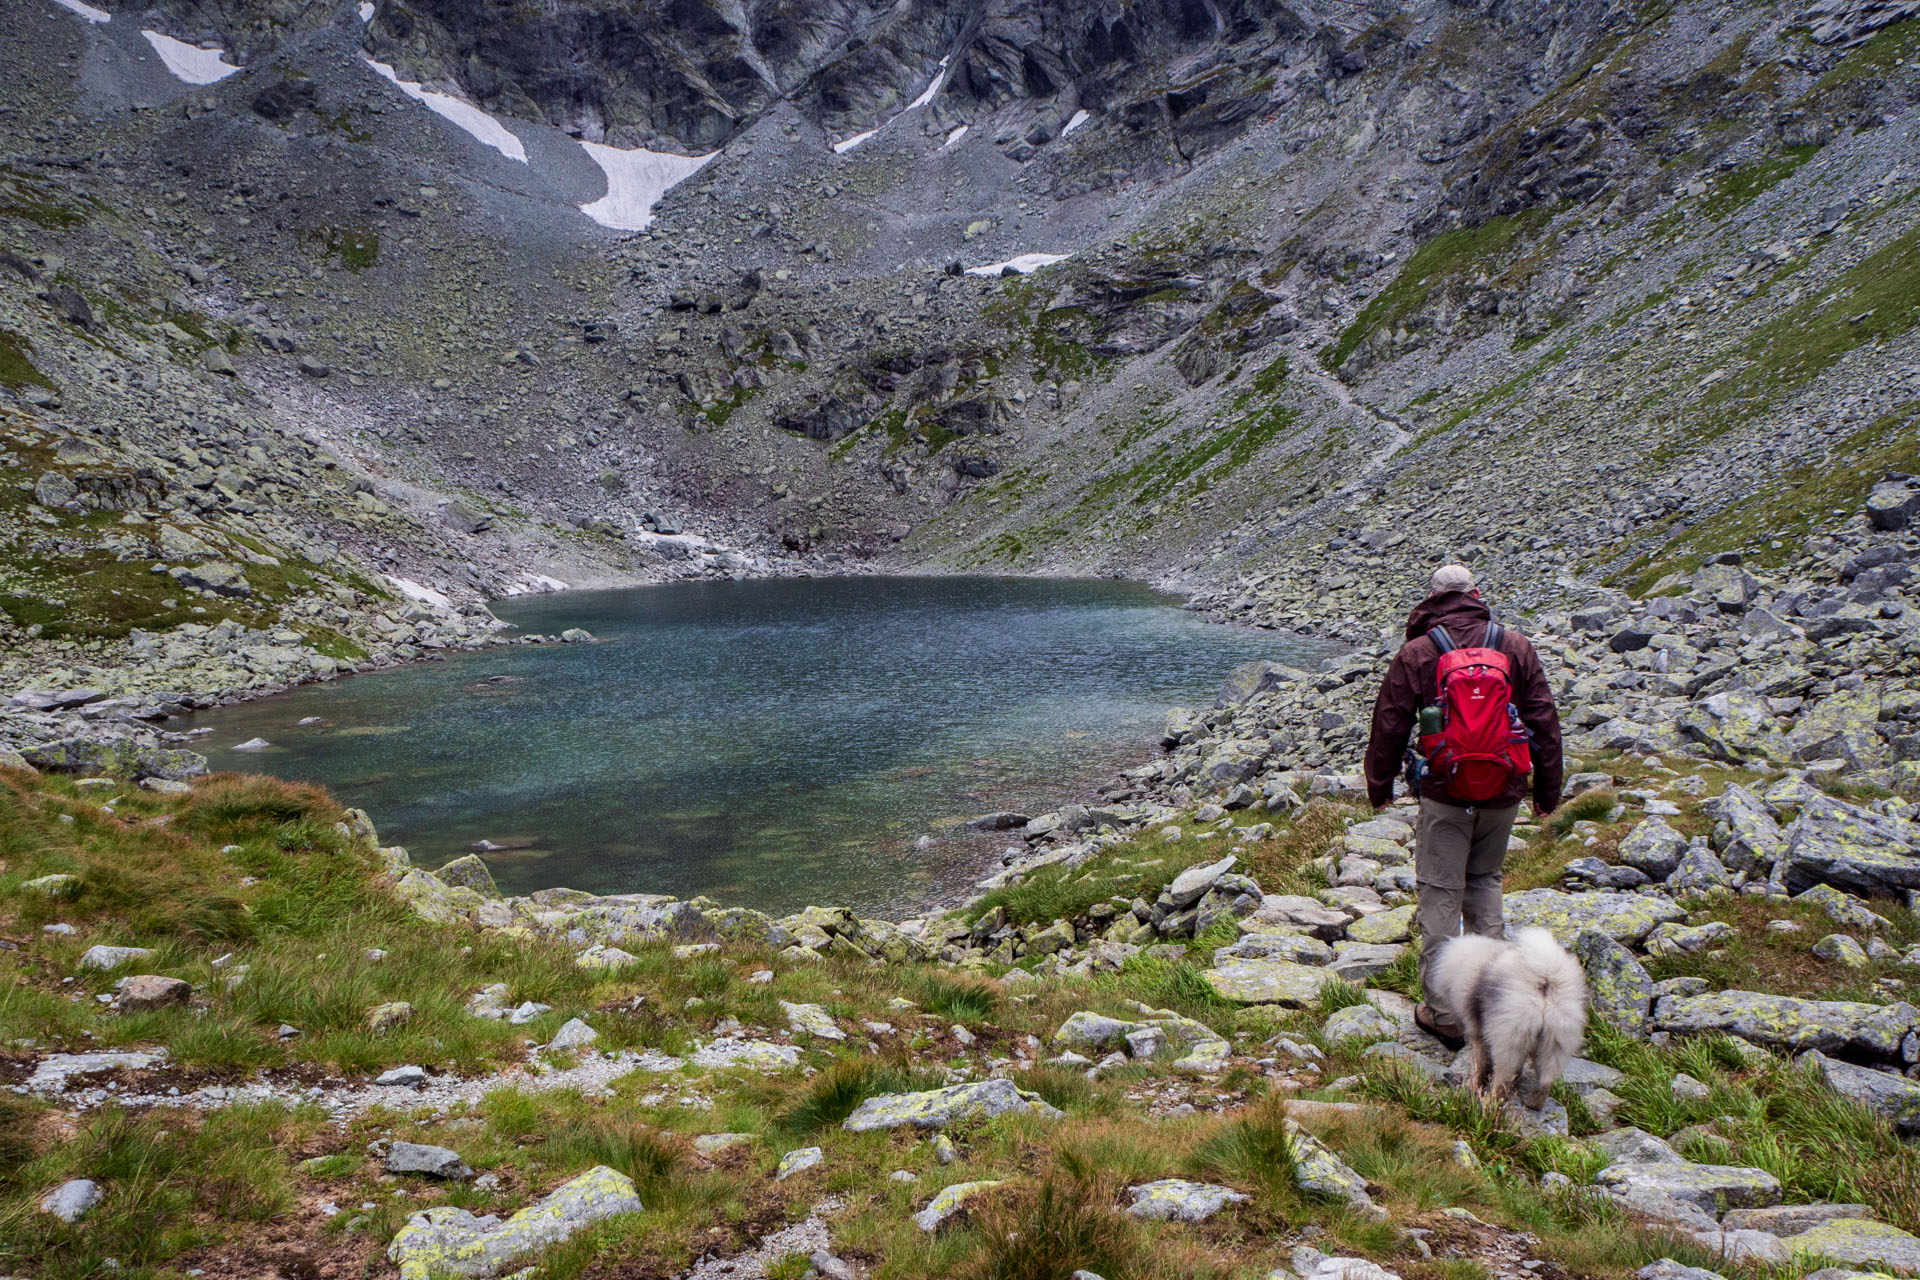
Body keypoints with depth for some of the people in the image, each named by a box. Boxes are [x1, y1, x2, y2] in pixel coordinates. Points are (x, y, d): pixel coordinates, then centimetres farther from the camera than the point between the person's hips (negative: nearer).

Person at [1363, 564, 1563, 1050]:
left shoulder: (1415, 654, -4)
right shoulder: (1516, 646, 3)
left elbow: (1389, 727, 0)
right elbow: (1545, 722, 6)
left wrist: (1379, 786, 14)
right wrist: (1548, 789, 15)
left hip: (1445, 792, -3)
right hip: (1504, 791, 3)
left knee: (1440, 895, 3)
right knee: (1484, 879, 24)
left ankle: (1445, 1014, 5)